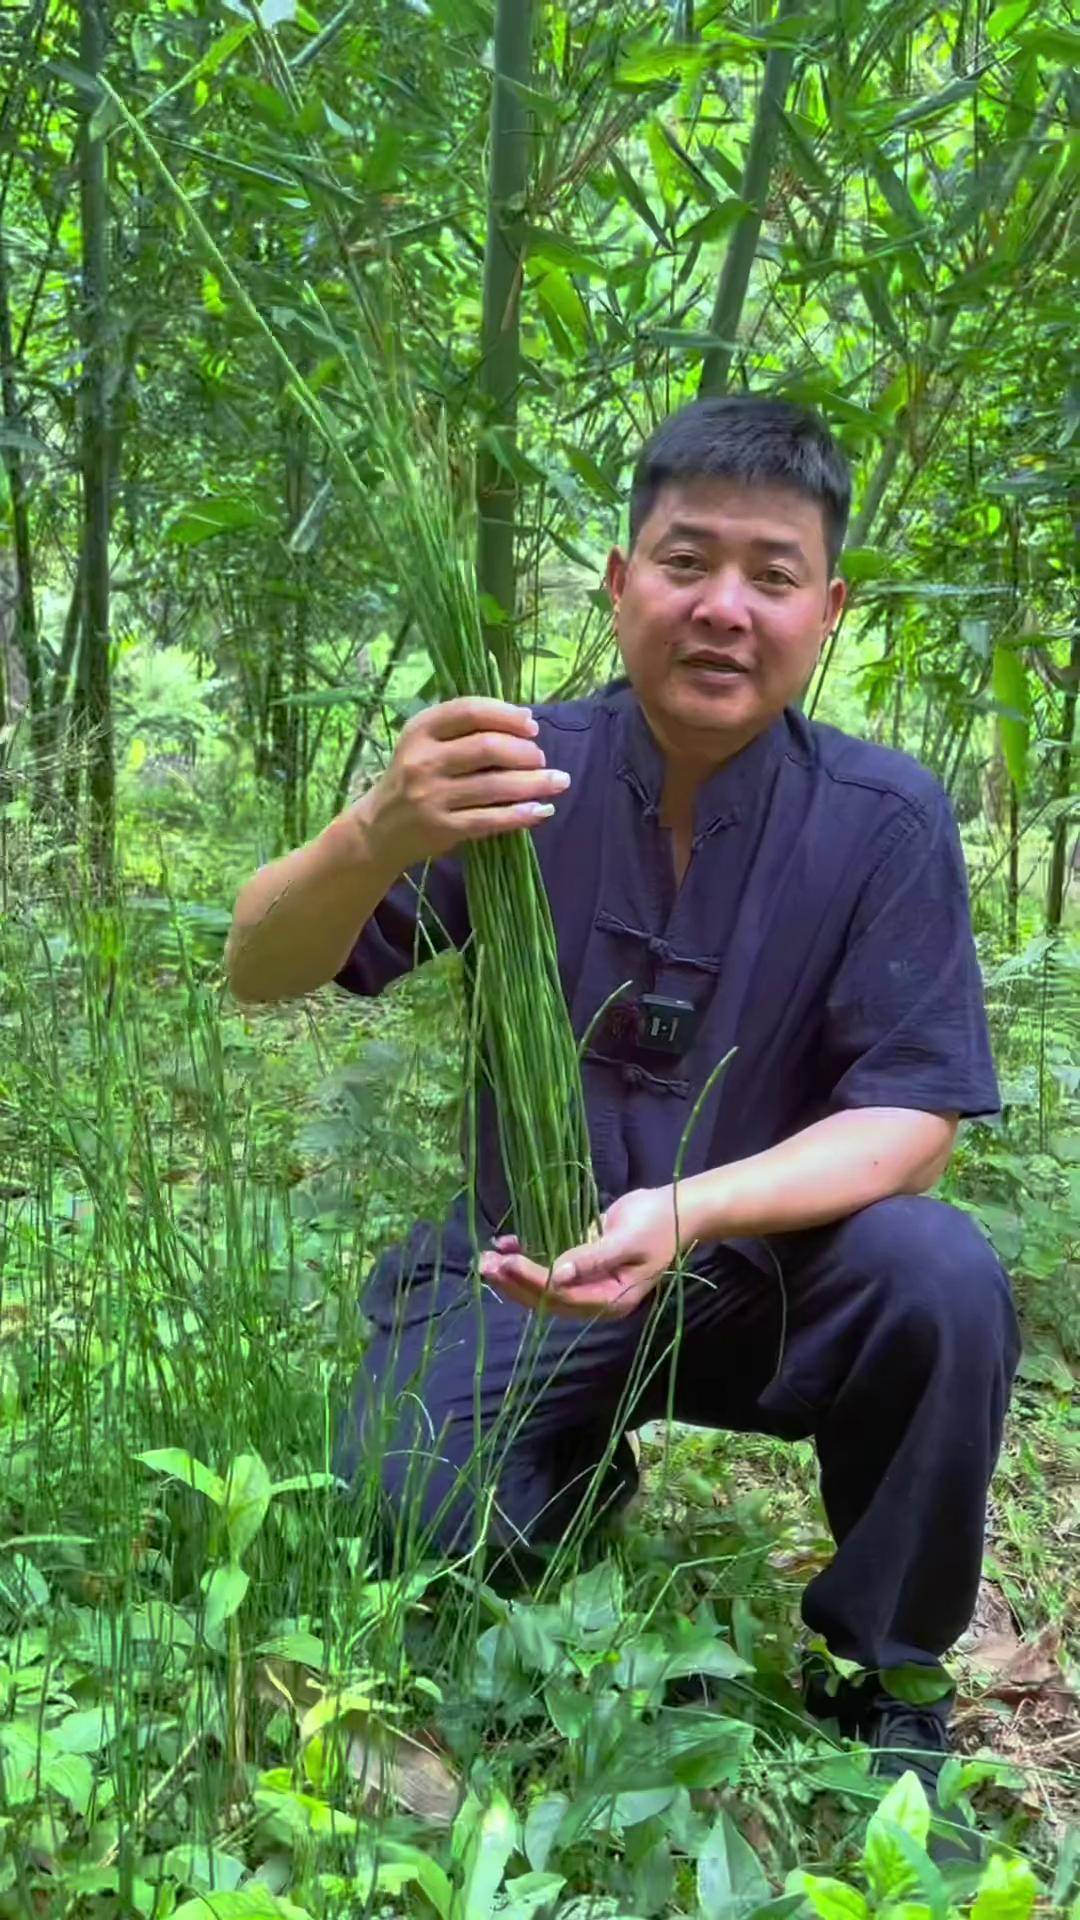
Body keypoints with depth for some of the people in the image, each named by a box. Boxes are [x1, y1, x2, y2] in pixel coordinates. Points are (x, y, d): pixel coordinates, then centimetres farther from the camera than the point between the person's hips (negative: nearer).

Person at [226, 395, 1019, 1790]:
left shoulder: (882, 820, -11)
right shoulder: (523, 774, -10)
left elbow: (908, 1120, -14)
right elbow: (262, 974, -14)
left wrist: (688, 1212, -34)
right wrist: (382, 831, -38)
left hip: (766, 1272, 0)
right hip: (521, 1270, 0)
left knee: (941, 1277, -29)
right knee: (408, 1517, -24)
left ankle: (879, 1685, -3)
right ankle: (587, 1481, 12)